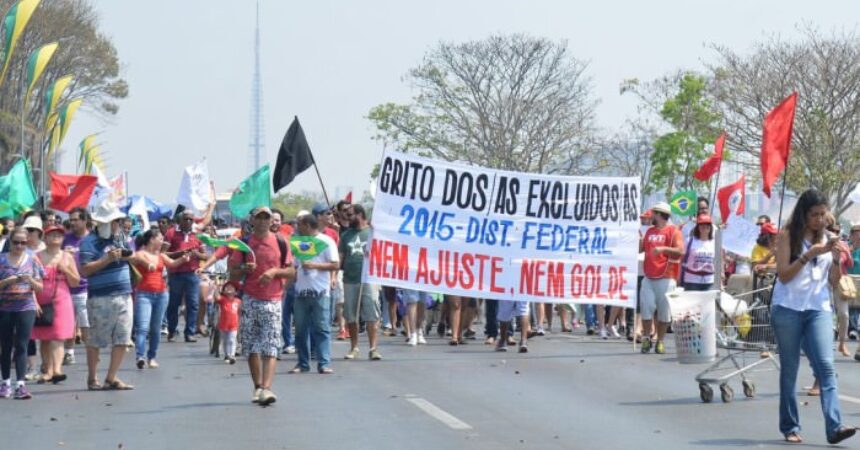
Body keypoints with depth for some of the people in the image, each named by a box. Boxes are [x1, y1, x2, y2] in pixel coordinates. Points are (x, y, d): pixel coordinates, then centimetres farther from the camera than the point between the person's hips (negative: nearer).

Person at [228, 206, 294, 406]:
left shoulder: (280, 243, 4)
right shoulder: (244, 243, 6)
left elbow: (291, 271, 7)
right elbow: (233, 271, 9)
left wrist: (275, 271, -11)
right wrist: (245, 269, -12)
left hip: (273, 300, -2)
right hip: (250, 299, 2)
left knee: (270, 347, -11)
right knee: (251, 346, 5)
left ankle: (266, 388, -19)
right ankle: (258, 387, 16)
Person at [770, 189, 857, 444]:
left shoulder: (827, 240, 11)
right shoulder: (787, 236, 1)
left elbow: (833, 283, 10)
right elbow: (783, 275, -7)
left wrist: (836, 259, -7)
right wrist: (808, 255, -17)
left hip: (819, 310, 2)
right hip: (788, 310, -2)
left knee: (826, 366, -12)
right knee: (789, 370, 4)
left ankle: (834, 427, -22)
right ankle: (790, 427, 10)